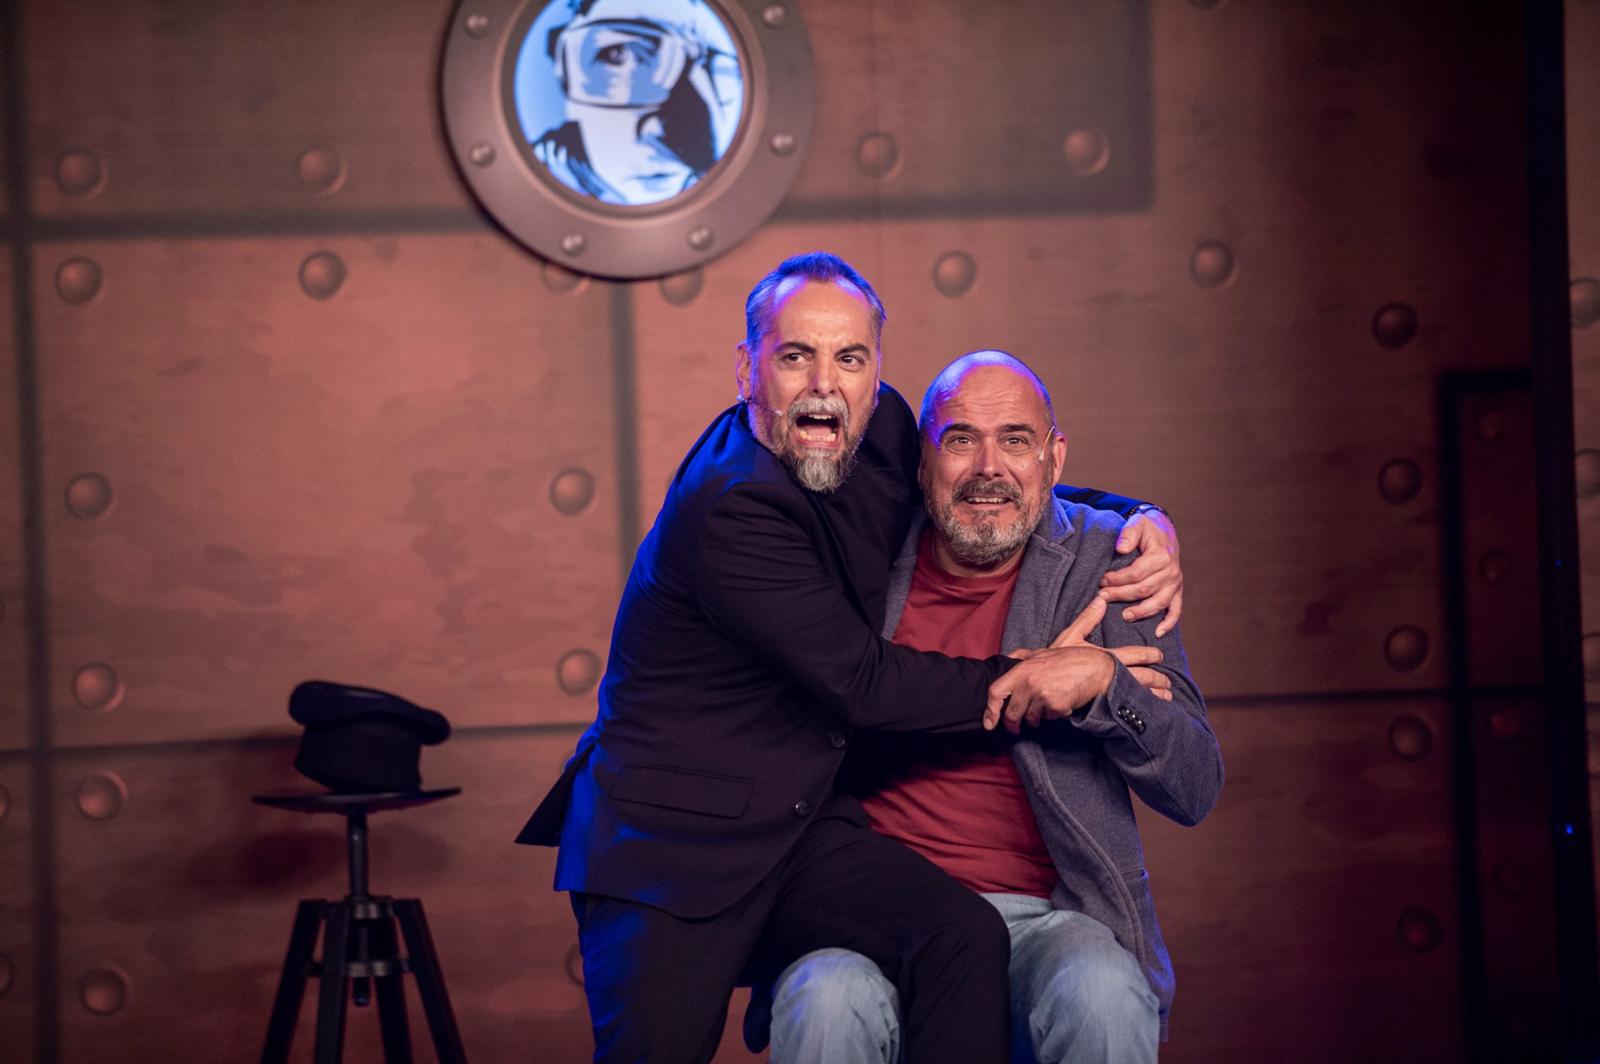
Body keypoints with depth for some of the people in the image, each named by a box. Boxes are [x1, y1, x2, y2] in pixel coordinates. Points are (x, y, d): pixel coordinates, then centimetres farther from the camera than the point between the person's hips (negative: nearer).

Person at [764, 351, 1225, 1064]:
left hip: (1043, 916, 0)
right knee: (828, 1002, -32)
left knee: (1103, 998, -32)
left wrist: (1105, 684, -19)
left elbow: (1196, 790, -2)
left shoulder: (1102, 562, 3)